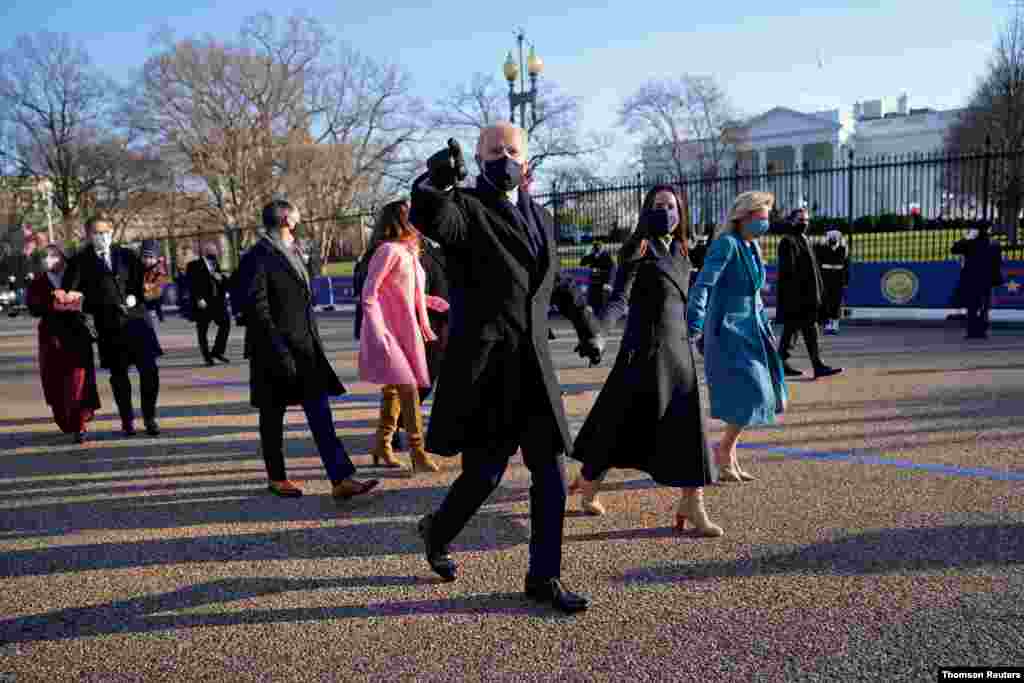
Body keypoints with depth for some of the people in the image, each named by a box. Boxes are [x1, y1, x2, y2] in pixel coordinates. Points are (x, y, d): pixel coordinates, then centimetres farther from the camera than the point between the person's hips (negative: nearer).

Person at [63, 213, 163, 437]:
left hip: (135, 316, 1)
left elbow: (141, 280, 16)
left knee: (149, 369, -6)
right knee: (118, 373, 7)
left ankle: (150, 417, 9)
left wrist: (135, 296, -2)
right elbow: (69, 292, -3)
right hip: (108, 324, -1)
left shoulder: (128, 256, 10)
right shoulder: (81, 261, 2)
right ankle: (127, 420, 21)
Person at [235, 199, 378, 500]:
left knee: (320, 414, 0)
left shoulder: (291, 253, 15)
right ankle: (276, 478, 24)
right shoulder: (258, 257, -11)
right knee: (273, 417, 9)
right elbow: (256, 309, -16)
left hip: (305, 348, 7)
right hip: (277, 351, -7)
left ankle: (341, 480, -1)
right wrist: (279, 352, -20)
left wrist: (314, 343, 16)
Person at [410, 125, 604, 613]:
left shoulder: (541, 217, 16)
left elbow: (557, 280, 29)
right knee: (485, 472, 4)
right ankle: (437, 532, 36)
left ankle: (543, 577, 21)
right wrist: (436, 184, -49)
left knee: (551, 475, 6)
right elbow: (430, 221, -29)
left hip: (534, 367, 6)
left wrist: (586, 325, 24)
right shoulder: (466, 208, -4)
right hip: (485, 366, -6)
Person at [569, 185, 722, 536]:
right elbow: (620, 297, -18)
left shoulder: (680, 250, 13)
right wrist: (598, 327, -35)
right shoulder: (639, 248, -7)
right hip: (644, 346, -6)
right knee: (622, 418, 2)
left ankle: (692, 504, 7)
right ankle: (587, 483, 23)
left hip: (678, 346, 7)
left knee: (687, 424, 1)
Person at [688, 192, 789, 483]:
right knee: (752, 394, -12)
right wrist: (695, 324, -36)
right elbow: (704, 283, -25)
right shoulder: (726, 244, -14)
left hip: (749, 330, 9)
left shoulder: (753, 247, 13)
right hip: (727, 331, -9)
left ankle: (728, 459, 22)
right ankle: (724, 450, 8)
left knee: (742, 398, 10)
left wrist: (766, 328, 26)